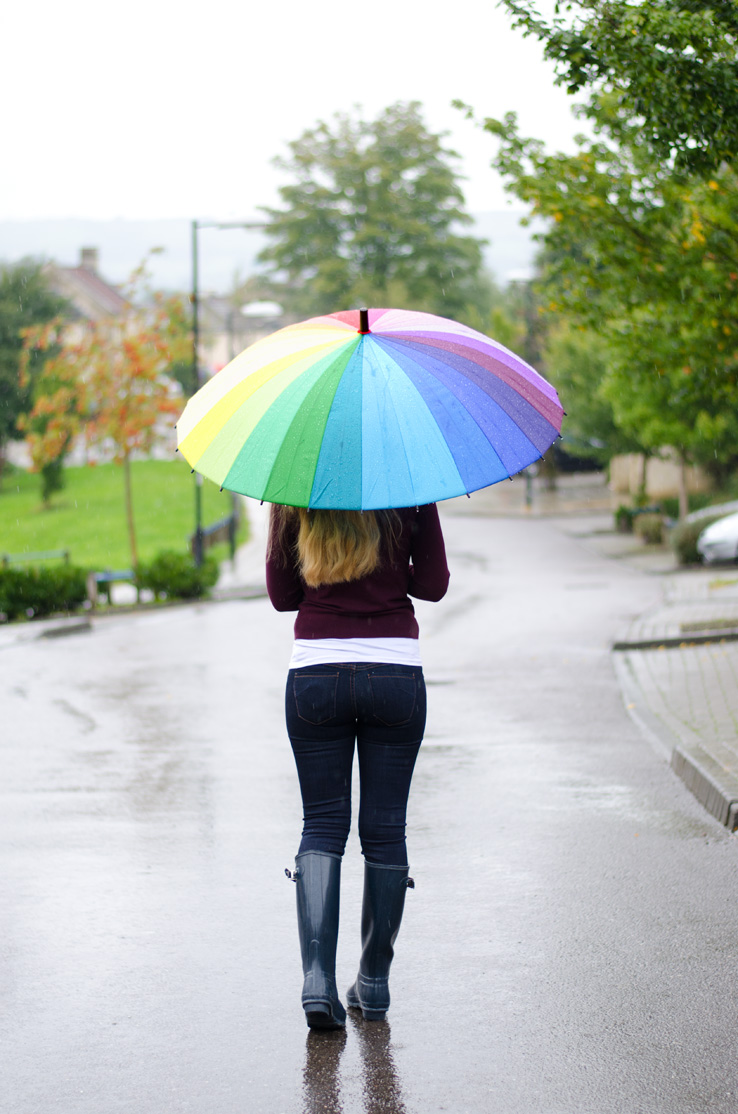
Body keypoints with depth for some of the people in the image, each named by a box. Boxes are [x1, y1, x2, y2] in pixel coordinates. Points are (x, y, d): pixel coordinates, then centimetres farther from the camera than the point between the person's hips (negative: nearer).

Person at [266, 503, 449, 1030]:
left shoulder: (291, 497, -2)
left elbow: (282, 595, 4)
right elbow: (432, 585, 0)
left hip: (315, 675, 0)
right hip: (395, 671, 0)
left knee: (322, 825, 8)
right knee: (384, 828, 10)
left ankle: (319, 977, -9)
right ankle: (374, 983, 18)